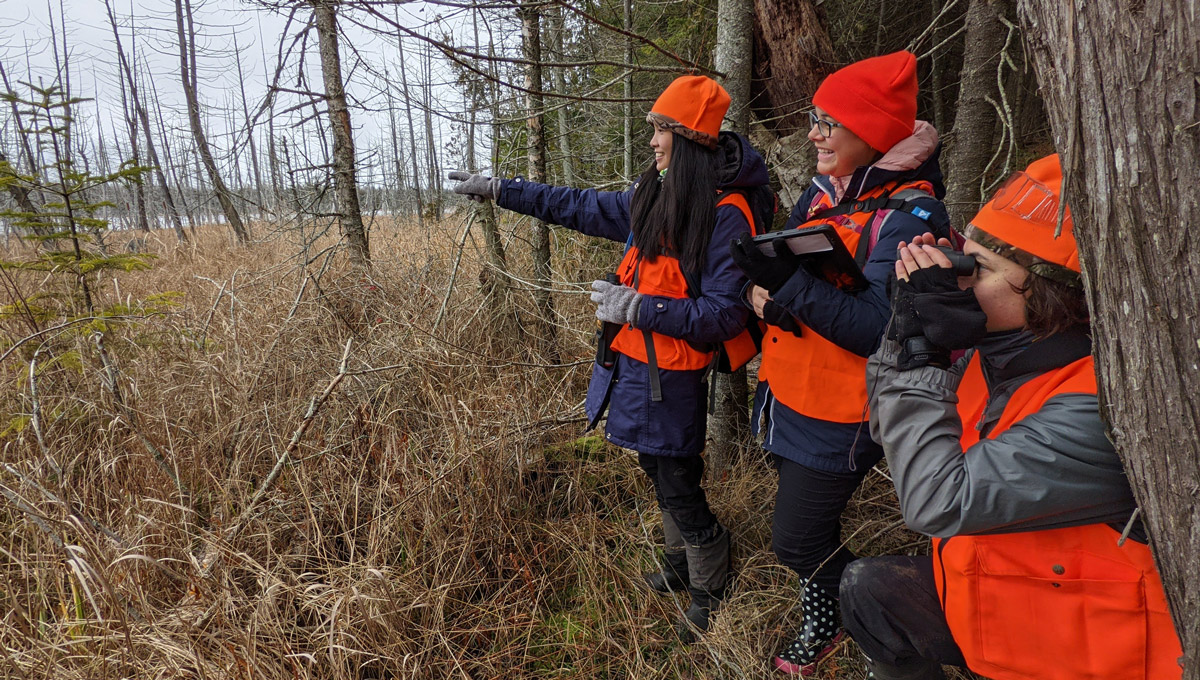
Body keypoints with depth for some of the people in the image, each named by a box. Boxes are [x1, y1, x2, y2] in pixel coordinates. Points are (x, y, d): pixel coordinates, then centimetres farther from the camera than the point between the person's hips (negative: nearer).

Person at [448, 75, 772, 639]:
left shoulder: (725, 214, -19)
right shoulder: (652, 198, 6)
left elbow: (724, 315, -21)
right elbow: (582, 207, 15)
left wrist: (638, 307, -22)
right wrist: (498, 190, 16)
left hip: (672, 378, -8)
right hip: (635, 360, 8)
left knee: (680, 491, 6)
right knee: (660, 473, 23)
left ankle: (710, 594, 31)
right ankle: (680, 566, 47)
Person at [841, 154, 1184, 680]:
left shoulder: (1093, 410, -31)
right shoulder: (1005, 350, -8)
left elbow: (938, 503, -34)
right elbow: (892, 428, 0)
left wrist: (920, 353, -30)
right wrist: (911, 333, -15)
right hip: (989, 586, 7)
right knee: (866, 588, 4)